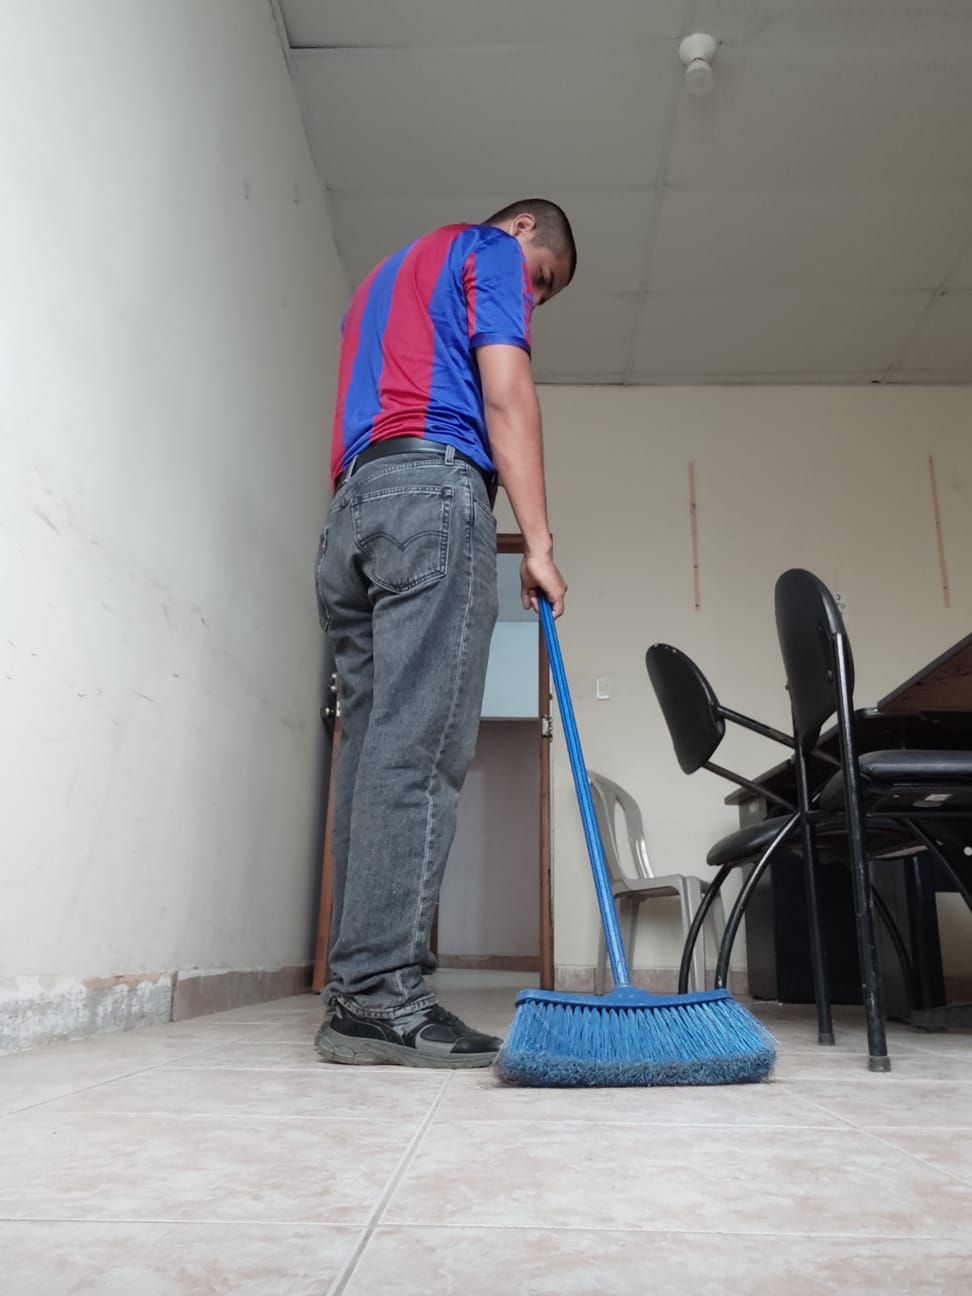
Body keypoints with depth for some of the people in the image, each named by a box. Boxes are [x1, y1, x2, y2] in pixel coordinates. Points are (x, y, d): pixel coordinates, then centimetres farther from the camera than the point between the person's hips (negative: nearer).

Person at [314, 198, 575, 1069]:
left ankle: (354, 993, -1)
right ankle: (384, 995, -17)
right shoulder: (495, 252, 13)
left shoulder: (390, 274, 38)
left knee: (372, 747, 0)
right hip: (434, 491, -8)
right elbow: (506, 395, -3)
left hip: (350, 508, 8)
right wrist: (539, 542, -6)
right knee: (420, 750, -15)